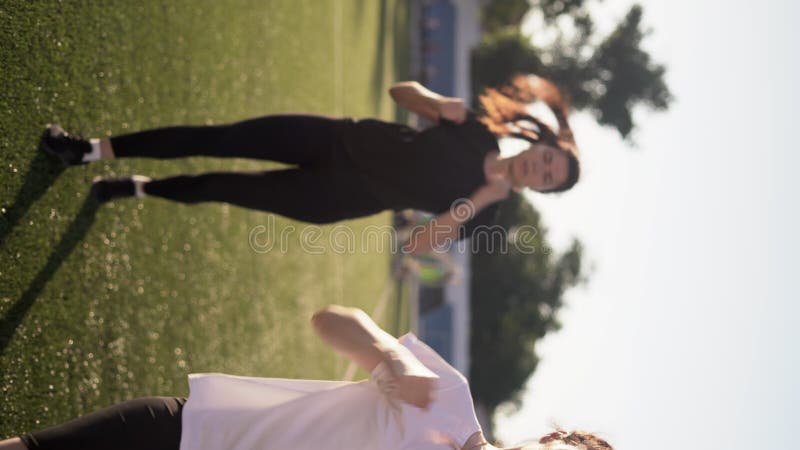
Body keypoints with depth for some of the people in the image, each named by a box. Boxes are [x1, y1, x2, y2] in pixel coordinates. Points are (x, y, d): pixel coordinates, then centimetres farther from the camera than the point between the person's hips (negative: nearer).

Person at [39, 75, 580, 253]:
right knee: (222, 140, -6)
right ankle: (95, 149, 6)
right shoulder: (475, 129, -3)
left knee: (234, 189, -4)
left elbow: (418, 244, -21)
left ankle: (139, 189, 24)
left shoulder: (481, 213, -10)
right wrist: (440, 104, -21)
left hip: (347, 198, -2)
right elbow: (401, 91, 1)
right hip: (342, 140, 2)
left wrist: (477, 201, -27)